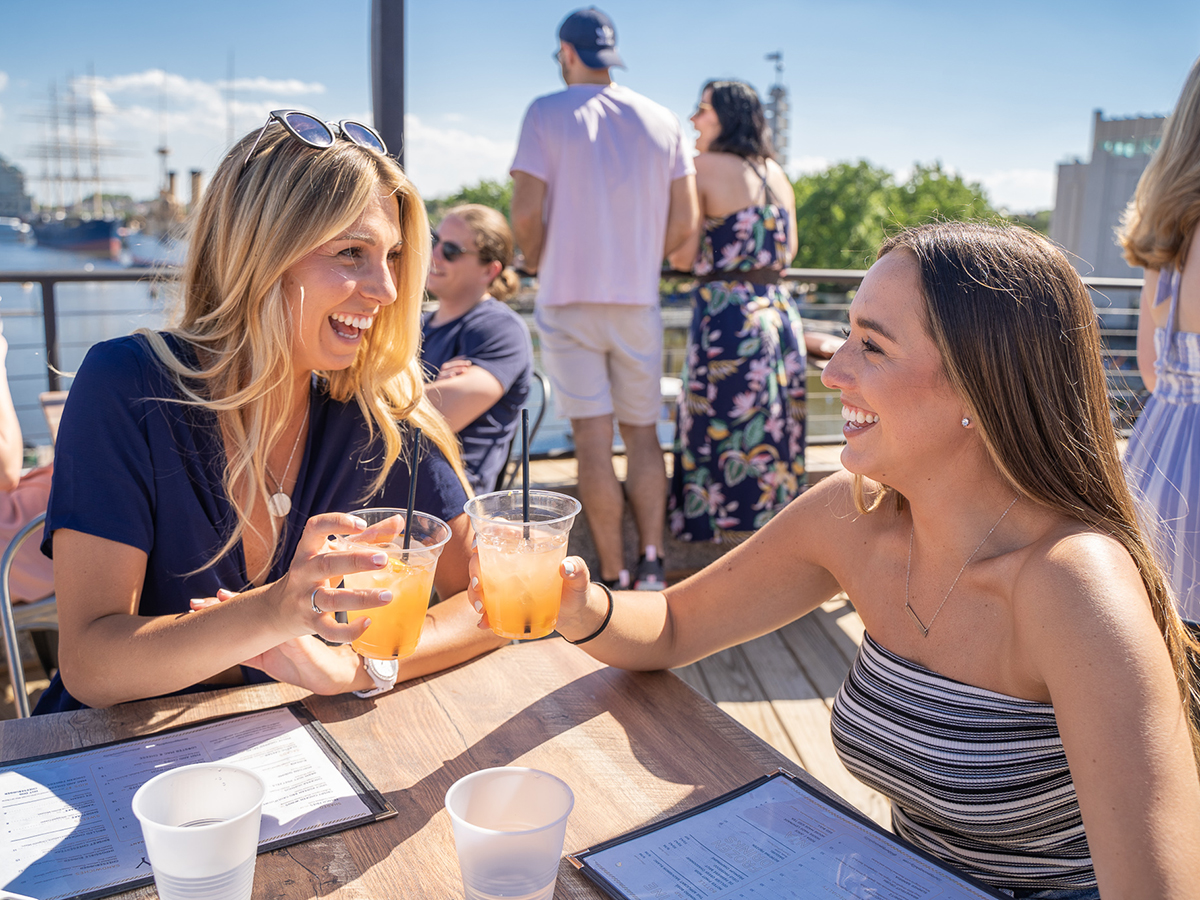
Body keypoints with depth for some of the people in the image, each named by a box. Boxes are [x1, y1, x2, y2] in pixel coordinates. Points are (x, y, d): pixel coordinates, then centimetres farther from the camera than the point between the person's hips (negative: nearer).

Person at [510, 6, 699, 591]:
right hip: (639, 301, 3)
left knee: (593, 441, -2)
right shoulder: (661, 120, 8)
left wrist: (532, 260, 8)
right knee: (642, 433, 12)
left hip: (568, 300, -3)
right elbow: (685, 221, 5)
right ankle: (650, 562, 4)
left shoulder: (547, 114, -3)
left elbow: (526, 214, -11)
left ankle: (612, 578, 2)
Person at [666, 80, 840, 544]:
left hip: (728, 314, -7)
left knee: (729, 443, 1)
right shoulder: (776, 172, 13)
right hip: (780, 310, 7)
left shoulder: (704, 167, -5)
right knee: (773, 441, 13)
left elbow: (683, 257, -7)